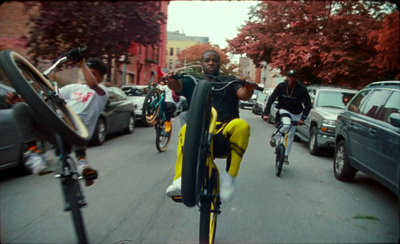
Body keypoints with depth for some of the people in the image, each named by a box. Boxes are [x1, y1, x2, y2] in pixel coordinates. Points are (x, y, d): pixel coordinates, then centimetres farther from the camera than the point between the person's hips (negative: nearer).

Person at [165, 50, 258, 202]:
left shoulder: (229, 82, 22)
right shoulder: (193, 83, 21)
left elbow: (243, 95, 1)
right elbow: (177, 86, 0)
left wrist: (248, 90, -23)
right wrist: (171, 80, -24)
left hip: (224, 133, 0)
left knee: (242, 125, -32)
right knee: (186, 130, -33)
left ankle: (229, 176, -23)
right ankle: (180, 182, -36)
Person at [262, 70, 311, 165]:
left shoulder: (302, 89, -17)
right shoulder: (281, 86, -16)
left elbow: (308, 105, -17)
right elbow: (271, 99, -18)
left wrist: (303, 118, -29)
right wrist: (266, 113, -29)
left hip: (296, 114, 1)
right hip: (284, 110, -1)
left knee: (290, 135, 5)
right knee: (286, 125, -30)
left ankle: (286, 156, 15)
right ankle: (274, 138, -3)